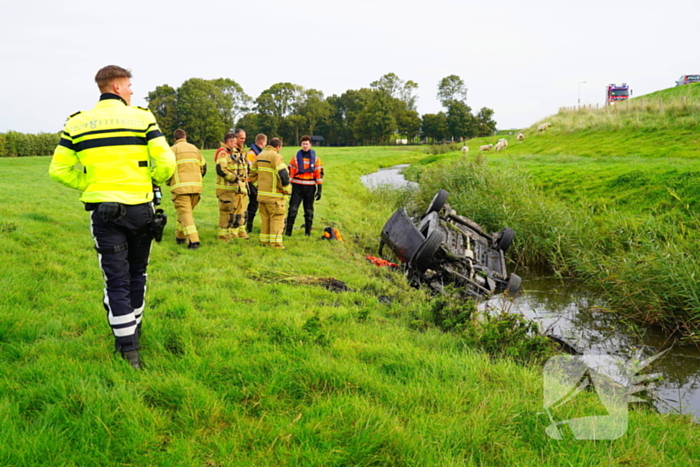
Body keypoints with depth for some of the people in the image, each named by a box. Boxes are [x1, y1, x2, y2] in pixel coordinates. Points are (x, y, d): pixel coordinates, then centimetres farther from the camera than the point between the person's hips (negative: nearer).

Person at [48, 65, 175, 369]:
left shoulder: (77, 123, 3)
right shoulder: (141, 117, -4)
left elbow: (59, 169, 1)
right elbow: (166, 163, -10)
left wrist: (88, 186, 14)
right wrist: (153, 181, 10)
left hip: (102, 210, 1)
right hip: (139, 208, 0)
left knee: (116, 281, 2)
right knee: (137, 274, 19)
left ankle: (128, 349, -1)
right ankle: (133, 330, 35)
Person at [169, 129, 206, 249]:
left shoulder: (173, 149, 1)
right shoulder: (194, 148, 16)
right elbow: (203, 166, 15)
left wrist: (168, 182, 12)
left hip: (180, 186, -5)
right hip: (196, 186, 5)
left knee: (185, 213, -7)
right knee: (187, 211, 18)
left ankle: (193, 240, -19)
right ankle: (180, 236, 27)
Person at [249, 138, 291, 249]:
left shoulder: (260, 156, 13)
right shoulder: (276, 156, -13)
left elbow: (253, 173, 20)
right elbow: (283, 174, -21)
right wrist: (287, 189, -11)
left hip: (261, 193, 7)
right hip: (274, 194, -7)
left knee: (265, 218, 16)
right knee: (277, 218, -2)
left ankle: (264, 241, 21)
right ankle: (275, 242, -6)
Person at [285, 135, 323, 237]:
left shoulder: (316, 159, 4)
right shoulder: (295, 158, 4)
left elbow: (319, 175, 4)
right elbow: (290, 173, 6)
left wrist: (319, 190, 0)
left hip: (310, 187, 1)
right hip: (297, 187, -1)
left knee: (309, 211, 7)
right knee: (293, 209, -8)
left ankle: (308, 232, 16)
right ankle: (288, 231, -3)